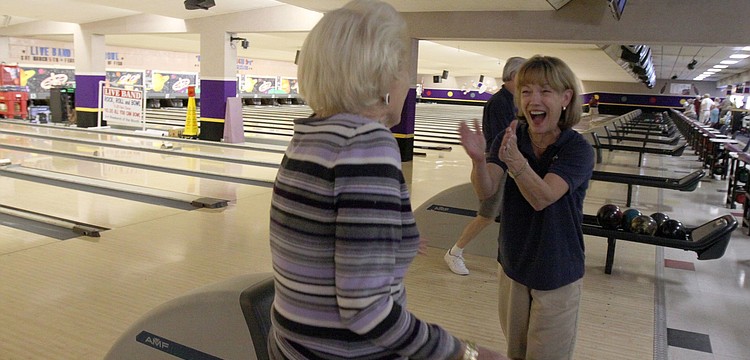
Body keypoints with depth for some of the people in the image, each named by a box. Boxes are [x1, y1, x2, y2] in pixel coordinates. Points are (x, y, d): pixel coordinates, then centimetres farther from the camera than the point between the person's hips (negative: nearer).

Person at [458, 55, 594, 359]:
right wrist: (478, 159, -43)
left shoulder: (578, 150, -18)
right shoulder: (511, 137, -9)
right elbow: (486, 192, -22)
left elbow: (541, 199, -32)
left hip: (556, 274, -3)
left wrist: (516, 160, -50)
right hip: (512, 263, 4)